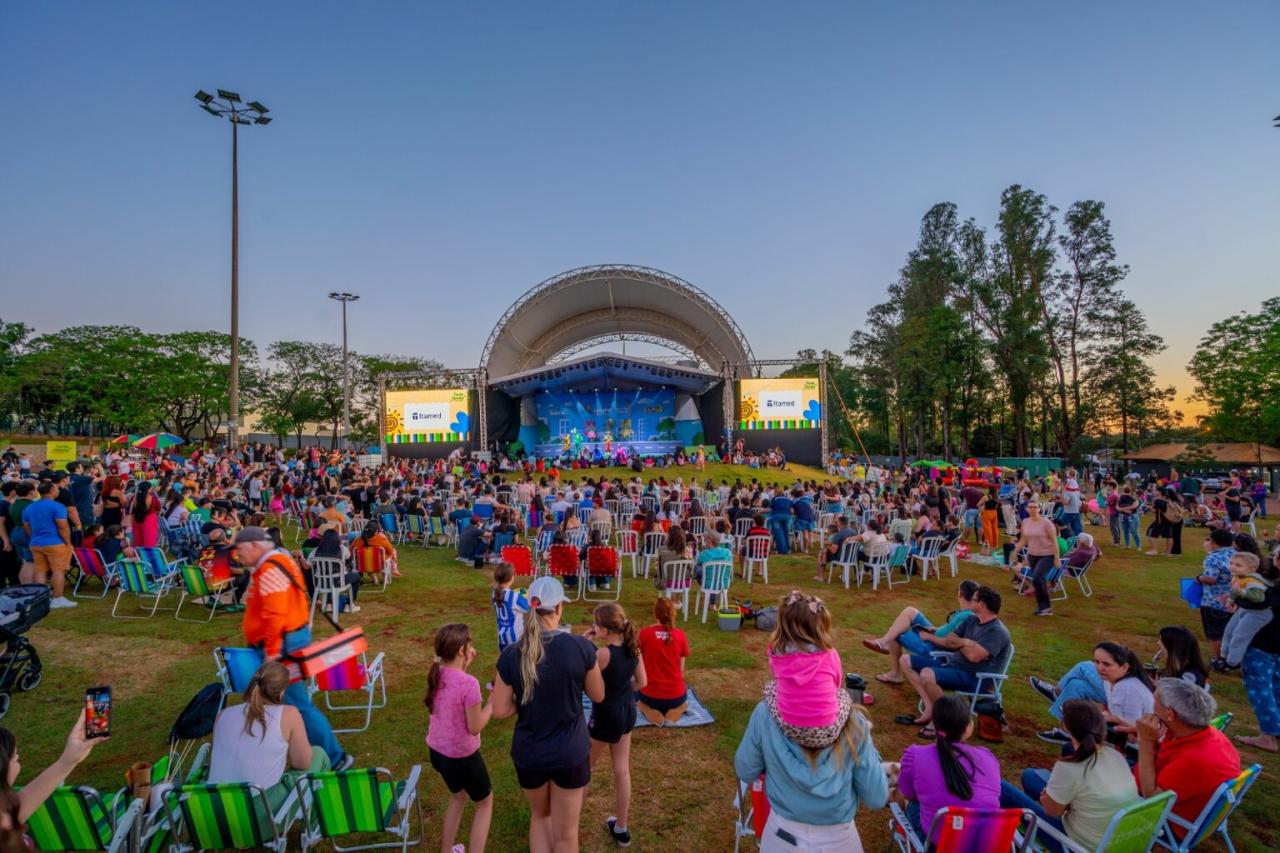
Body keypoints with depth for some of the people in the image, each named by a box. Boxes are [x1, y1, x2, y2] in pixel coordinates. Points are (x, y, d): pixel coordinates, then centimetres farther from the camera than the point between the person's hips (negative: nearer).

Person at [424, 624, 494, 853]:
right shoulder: (468, 683, -29)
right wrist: (492, 702, -9)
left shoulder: (437, 675, -8)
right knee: (485, 802, 20)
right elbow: (475, 727, -21)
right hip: (462, 756, -7)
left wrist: (465, 666, 3)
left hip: (436, 751, 7)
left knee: (458, 796, 33)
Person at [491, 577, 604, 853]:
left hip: (529, 753, 2)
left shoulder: (511, 655, -15)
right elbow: (598, 696, -3)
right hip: (571, 752, -1)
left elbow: (500, 711, -8)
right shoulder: (580, 646, -18)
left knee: (540, 815, 30)